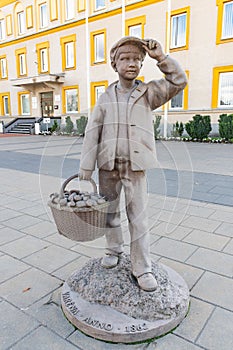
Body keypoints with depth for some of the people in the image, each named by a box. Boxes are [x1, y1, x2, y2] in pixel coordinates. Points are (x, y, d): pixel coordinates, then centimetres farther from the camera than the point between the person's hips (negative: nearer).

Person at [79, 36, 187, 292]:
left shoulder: (147, 93, 4)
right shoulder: (105, 98, 4)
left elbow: (179, 81, 0)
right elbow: (92, 132, -1)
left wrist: (160, 57, -8)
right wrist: (86, 166, -6)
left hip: (135, 165, -1)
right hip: (108, 165, 2)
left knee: (138, 216, 0)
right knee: (109, 210, 14)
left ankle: (142, 268, 12)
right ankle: (113, 249, 37)